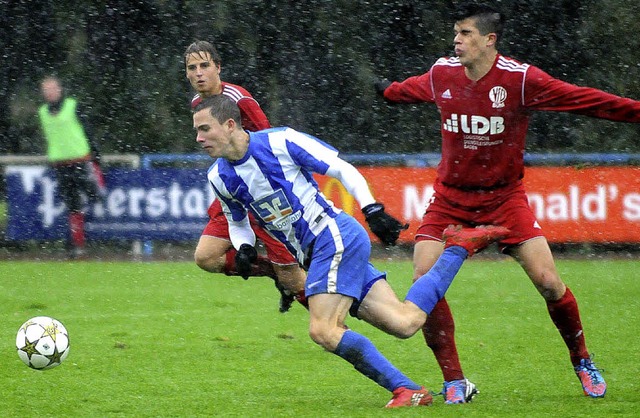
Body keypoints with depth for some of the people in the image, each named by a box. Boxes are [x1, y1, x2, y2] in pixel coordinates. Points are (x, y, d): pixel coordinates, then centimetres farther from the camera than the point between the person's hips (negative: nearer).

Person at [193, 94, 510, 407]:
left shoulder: (280, 141, -12)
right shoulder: (220, 178, 6)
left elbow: (341, 168, -6)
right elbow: (237, 223, 23)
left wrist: (372, 210, -13)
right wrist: (244, 248, 2)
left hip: (337, 237, -7)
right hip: (314, 254, 7)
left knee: (323, 331, -22)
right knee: (405, 323, 1)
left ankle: (407, 391, -15)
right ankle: (460, 247, 21)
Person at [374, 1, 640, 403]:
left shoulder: (520, 78, -16)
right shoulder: (441, 75, -4)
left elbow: (583, 99, -17)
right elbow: (410, 90, 21)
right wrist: (386, 90, 41)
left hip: (505, 198, -3)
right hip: (451, 199, 3)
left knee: (548, 282, -10)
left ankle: (582, 361, 17)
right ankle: (455, 381, -3)